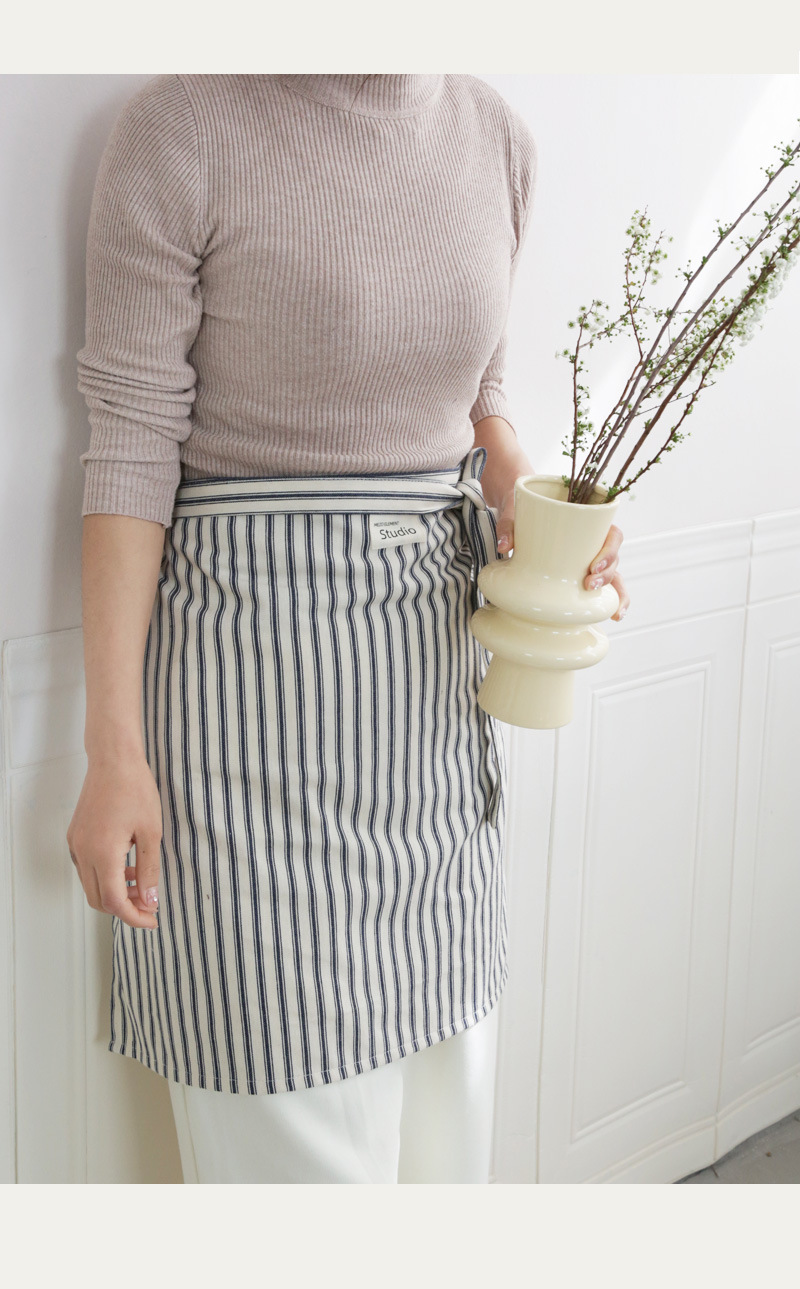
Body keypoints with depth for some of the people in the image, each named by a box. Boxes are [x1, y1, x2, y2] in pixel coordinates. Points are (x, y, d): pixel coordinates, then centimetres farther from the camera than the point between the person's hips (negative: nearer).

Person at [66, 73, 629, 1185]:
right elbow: (132, 446, -10)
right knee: (298, 1112, 3)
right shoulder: (183, 128, -10)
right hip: (255, 671, -5)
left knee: (443, 1085, 16)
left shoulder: (495, 136, 7)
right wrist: (113, 747, -12)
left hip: (431, 663, 6)